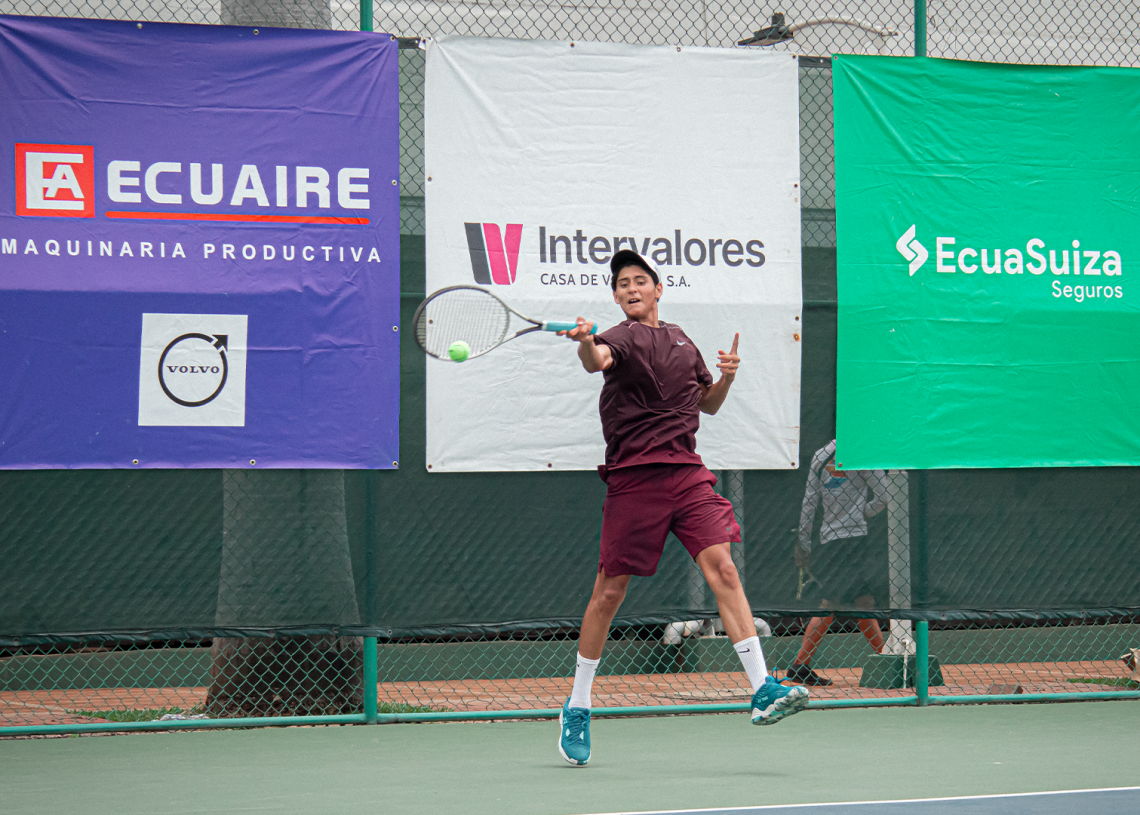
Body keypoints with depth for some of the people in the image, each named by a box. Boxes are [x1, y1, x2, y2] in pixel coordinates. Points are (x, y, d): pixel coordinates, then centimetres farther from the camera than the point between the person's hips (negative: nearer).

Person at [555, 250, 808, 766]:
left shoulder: (680, 340, 17)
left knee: (722, 568, -12)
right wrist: (586, 344, -52)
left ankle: (763, 690, -17)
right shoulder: (623, 338, -3)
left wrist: (726, 378, 5)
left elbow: (707, 405, 27)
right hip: (633, 476, -4)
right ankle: (577, 709, 15)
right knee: (610, 592, 1)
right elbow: (598, 360, -28)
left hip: (686, 470, 4)